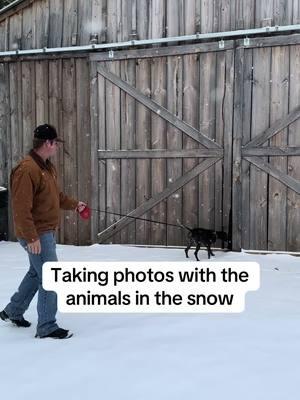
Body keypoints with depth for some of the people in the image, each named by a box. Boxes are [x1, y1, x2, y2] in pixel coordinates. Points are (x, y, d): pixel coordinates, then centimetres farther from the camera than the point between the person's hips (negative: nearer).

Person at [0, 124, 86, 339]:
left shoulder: (48, 166, 11)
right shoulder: (27, 169, -21)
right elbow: (22, 208, -24)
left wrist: (74, 204, 18)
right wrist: (31, 237, -26)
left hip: (48, 231, 10)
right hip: (37, 235, -10)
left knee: (37, 273, 22)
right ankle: (47, 327, 9)